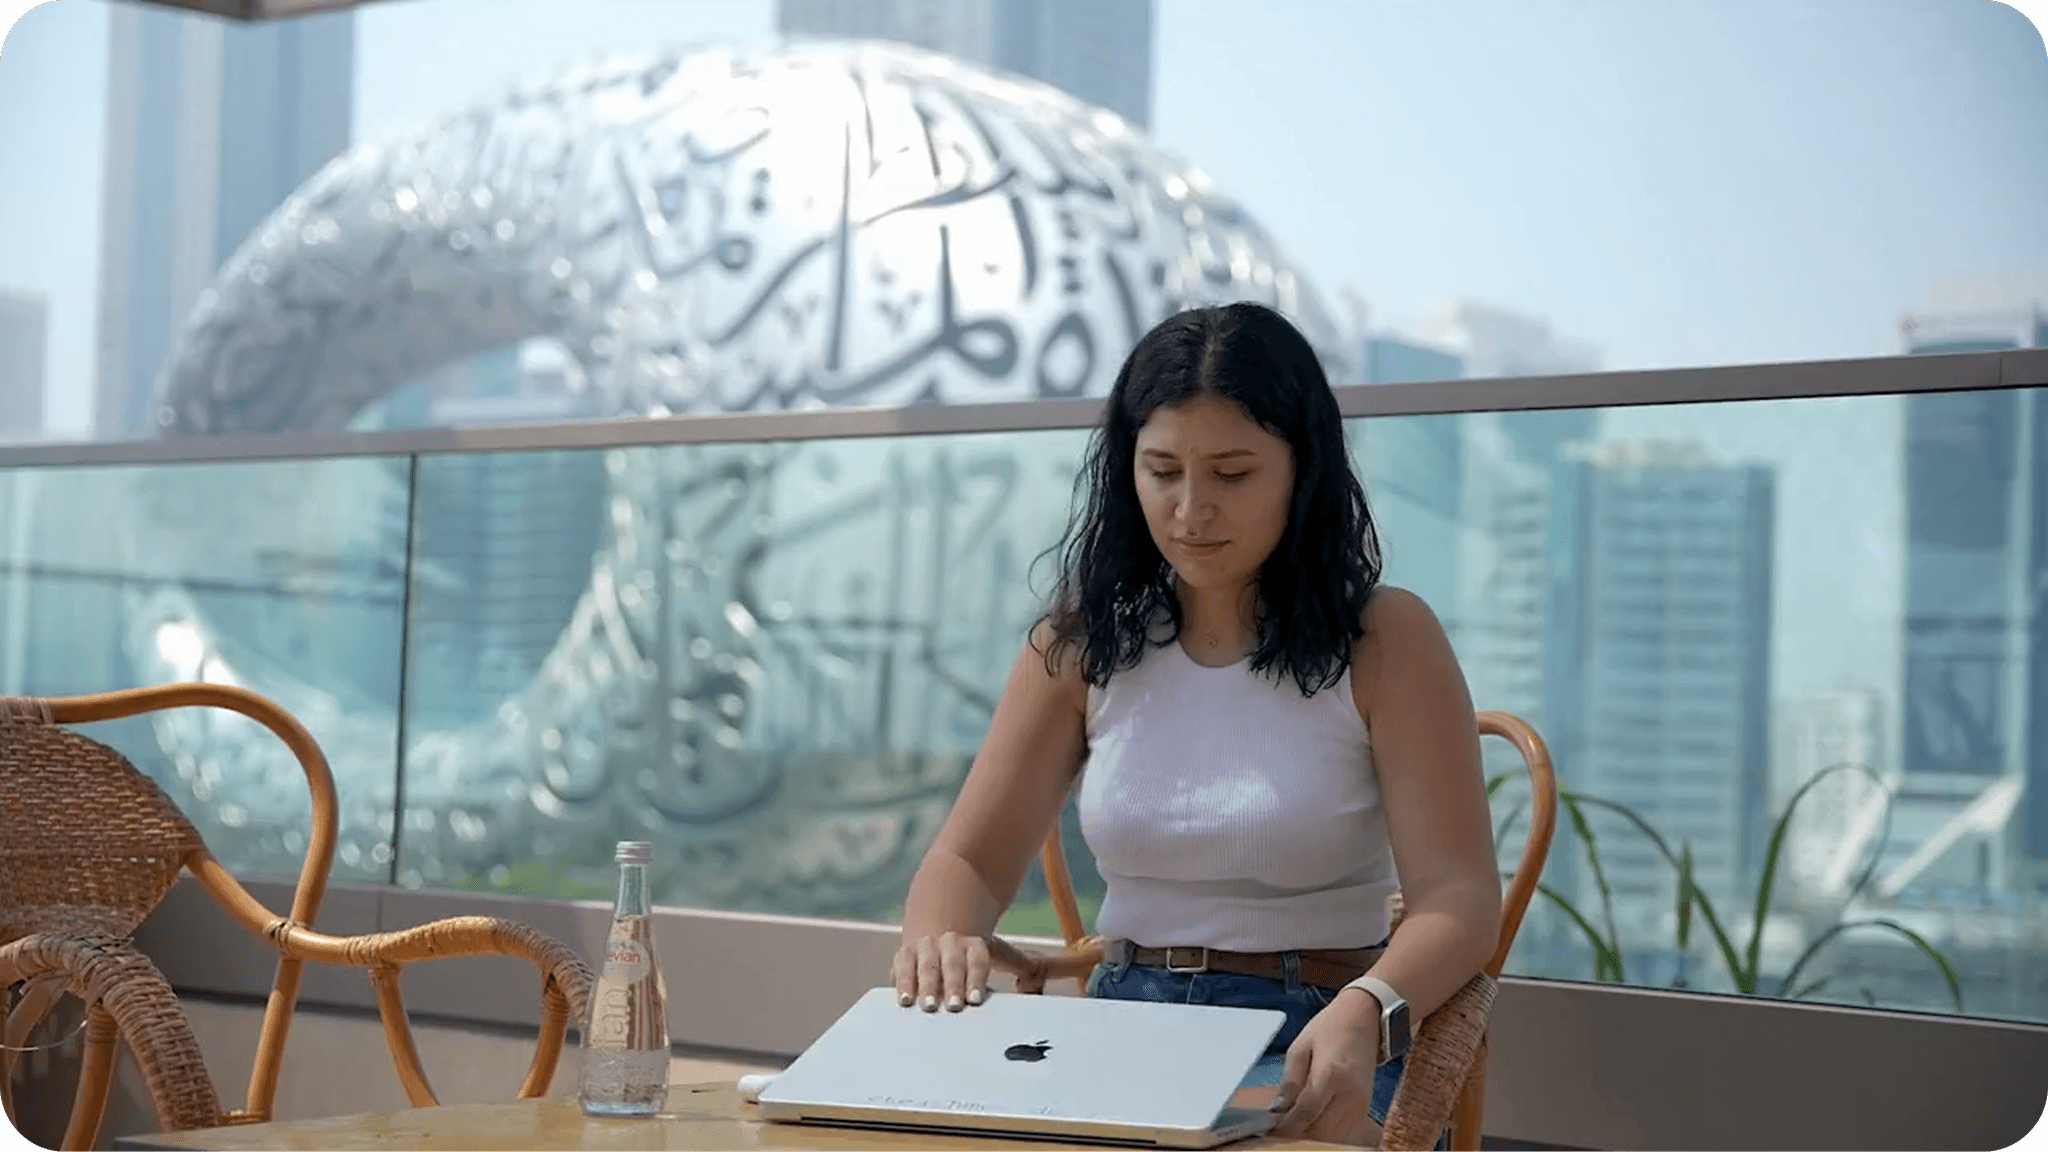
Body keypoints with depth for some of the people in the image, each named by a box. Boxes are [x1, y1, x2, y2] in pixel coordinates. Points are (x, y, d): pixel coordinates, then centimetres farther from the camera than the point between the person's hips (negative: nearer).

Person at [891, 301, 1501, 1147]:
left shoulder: (1385, 641, -4)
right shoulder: (1082, 642, 8)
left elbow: (1457, 896, -12)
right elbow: (970, 858, 7)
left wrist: (1363, 1014, -34)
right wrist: (936, 938, -19)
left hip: (1308, 1049, -4)